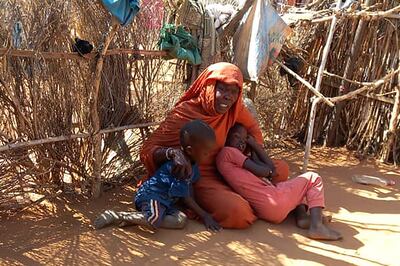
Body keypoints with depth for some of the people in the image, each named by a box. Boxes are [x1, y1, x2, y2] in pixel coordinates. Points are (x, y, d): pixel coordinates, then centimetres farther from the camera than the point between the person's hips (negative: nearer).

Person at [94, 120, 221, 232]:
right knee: (155, 219, -39)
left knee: (181, 220, -17)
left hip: (165, 201, 10)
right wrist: (204, 215, -7)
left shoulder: (192, 163, 5)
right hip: (151, 195, -10)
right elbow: (186, 198, -15)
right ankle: (115, 216, -18)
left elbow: (188, 186, 19)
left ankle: (131, 220, -16)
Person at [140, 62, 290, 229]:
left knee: (281, 169, -1)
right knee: (236, 212, -31)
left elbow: (252, 128, 14)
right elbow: (148, 149, -21)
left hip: (222, 172, 6)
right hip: (194, 178, -6)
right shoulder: (184, 113, -20)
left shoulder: (234, 108, -6)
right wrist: (173, 153, -43)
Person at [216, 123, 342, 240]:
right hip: (274, 202, -10)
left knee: (296, 183, 35)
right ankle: (316, 226, -8)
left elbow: (271, 169, 16)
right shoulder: (227, 151, -5)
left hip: (263, 210, 10)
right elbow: (265, 172, -9)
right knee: (313, 178, 10)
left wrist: (254, 145, 18)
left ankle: (301, 216, 7)